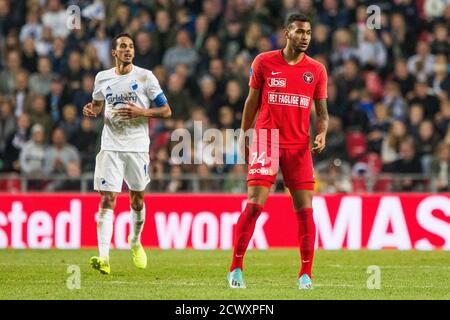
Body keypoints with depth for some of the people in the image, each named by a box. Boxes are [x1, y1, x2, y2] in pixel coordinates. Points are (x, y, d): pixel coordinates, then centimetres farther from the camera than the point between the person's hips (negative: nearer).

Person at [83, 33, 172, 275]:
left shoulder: (145, 77, -2)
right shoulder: (102, 78, 6)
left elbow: (166, 111, 0)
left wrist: (140, 112, -16)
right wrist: (91, 110, 1)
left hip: (137, 146, 0)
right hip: (110, 147, 0)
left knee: (137, 199, 11)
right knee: (107, 201, -11)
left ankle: (135, 242, 39)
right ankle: (103, 257, -19)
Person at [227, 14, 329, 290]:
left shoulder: (316, 70, 6)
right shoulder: (264, 62, 3)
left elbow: (322, 111, 9)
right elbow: (252, 101, 10)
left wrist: (322, 134, -9)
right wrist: (243, 134, 8)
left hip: (299, 146, 2)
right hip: (266, 141, -2)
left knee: (305, 209, -3)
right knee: (254, 205, -10)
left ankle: (306, 274, 4)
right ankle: (236, 268, -1)